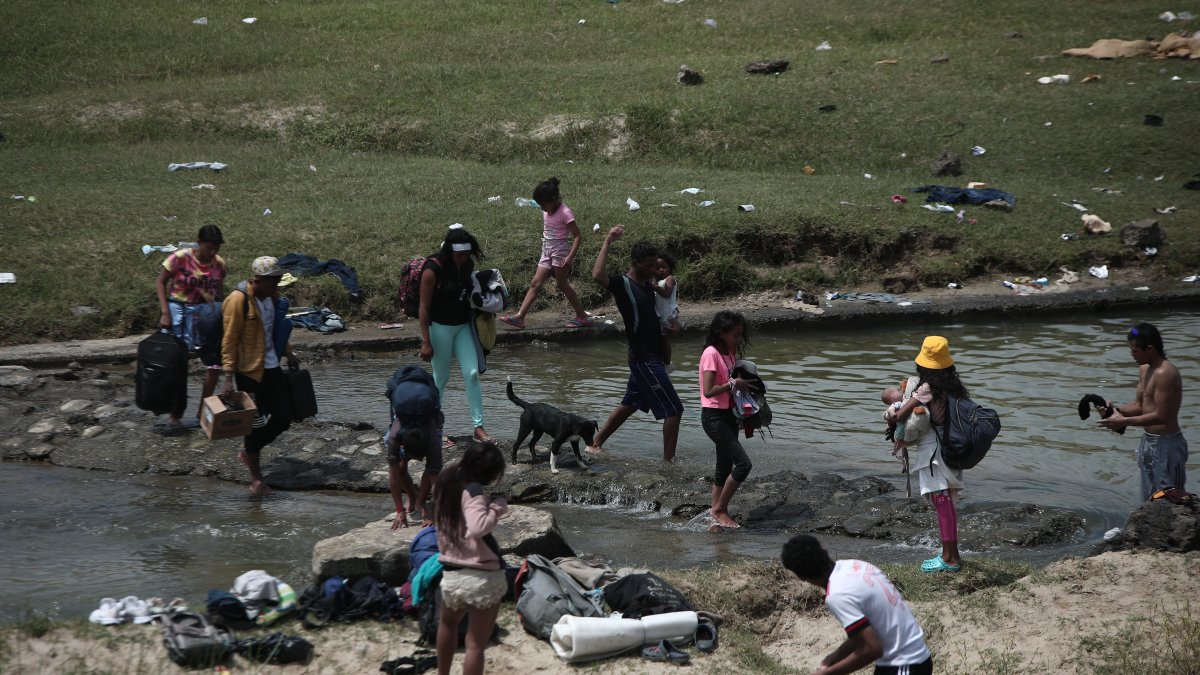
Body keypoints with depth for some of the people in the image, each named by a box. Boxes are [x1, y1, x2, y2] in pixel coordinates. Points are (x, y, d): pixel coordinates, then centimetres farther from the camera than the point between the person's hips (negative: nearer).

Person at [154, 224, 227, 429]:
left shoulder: (219, 264, -3)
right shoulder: (180, 258, -15)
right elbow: (161, 282, -6)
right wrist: (165, 313, -13)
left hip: (205, 311, 4)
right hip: (179, 310, -4)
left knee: (215, 361, -1)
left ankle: (204, 411, 13)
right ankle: (175, 414, 11)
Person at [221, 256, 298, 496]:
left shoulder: (272, 296, 6)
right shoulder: (238, 301, -17)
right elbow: (229, 340, -17)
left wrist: (289, 355, 26)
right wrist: (229, 377, -20)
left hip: (272, 368, 7)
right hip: (249, 371, -7)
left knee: (283, 418, 6)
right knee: (256, 423, 0)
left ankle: (249, 451, 30)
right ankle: (256, 479, 14)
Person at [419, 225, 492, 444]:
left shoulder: (467, 265, -1)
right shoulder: (433, 269, -19)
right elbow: (424, 307, -17)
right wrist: (425, 342, -17)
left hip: (463, 326, 6)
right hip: (440, 327, -6)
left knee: (472, 373, -2)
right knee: (441, 377, 3)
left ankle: (479, 427, 1)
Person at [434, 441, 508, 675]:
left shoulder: (447, 482, 5)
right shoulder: (473, 490, -17)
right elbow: (477, 528, -33)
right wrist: (497, 507, -18)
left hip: (451, 574, 7)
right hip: (483, 578, -7)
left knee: (448, 623, 34)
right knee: (475, 644, 0)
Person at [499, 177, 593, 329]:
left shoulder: (565, 213, -15)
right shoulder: (546, 212, 7)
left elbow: (577, 237, -17)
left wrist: (570, 257, -25)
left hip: (560, 251, -7)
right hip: (547, 251, 7)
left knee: (562, 284, -1)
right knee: (535, 283, 0)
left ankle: (582, 316, 10)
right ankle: (519, 317, -6)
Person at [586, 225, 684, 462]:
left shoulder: (647, 282, 10)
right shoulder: (622, 283, -14)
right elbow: (597, 275, -35)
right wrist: (607, 242, -30)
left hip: (651, 356, 10)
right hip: (644, 359, -10)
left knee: (629, 404, 20)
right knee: (673, 410, -10)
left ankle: (596, 443, 30)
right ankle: (669, 460, -7)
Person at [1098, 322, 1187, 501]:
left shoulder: (1165, 374, -22)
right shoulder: (1144, 369, 9)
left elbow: (1160, 416, -25)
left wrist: (1123, 421, -20)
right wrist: (1117, 409, -4)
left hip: (1166, 445, -10)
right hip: (1149, 442, 10)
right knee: (1150, 500, 17)